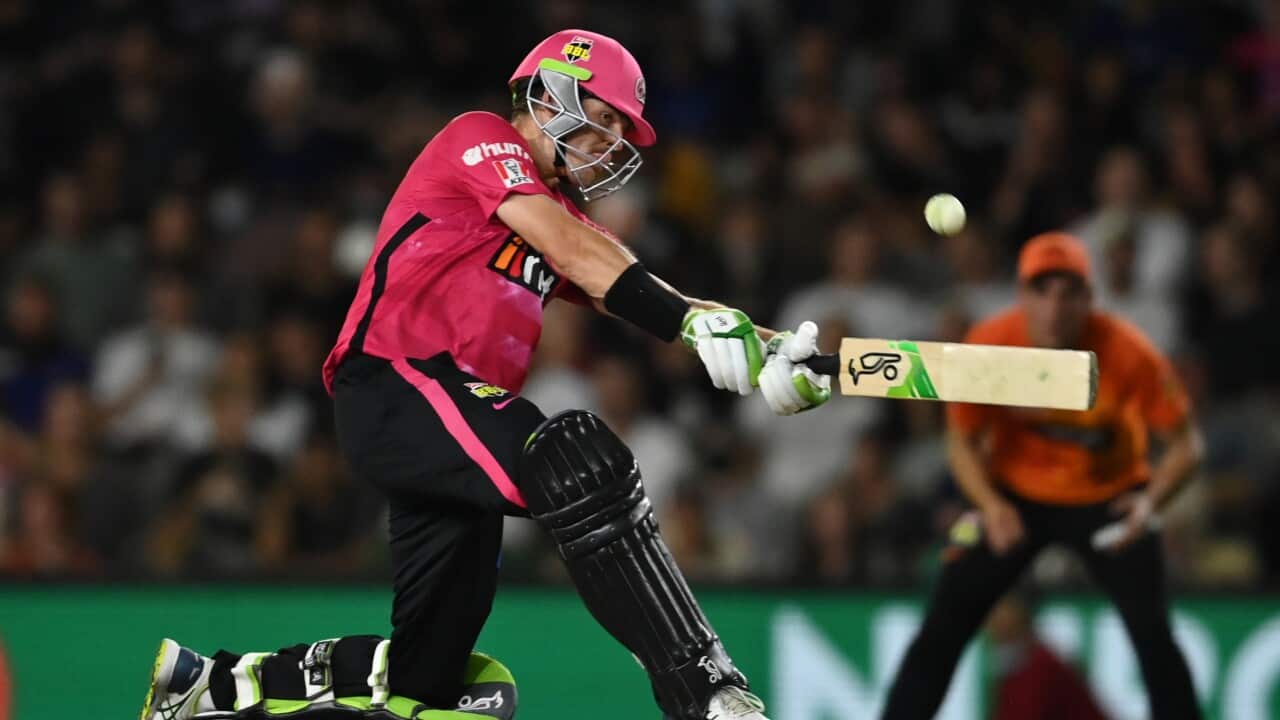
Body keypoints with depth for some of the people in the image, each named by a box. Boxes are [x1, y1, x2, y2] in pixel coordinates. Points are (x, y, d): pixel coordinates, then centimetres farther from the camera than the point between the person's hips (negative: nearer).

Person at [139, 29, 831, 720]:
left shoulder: (562, 216, 25)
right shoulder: (481, 140, 2)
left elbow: (638, 299, 11)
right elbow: (572, 253, -11)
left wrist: (766, 350, -5)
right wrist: (698, 321, -20)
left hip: (456, 408, 9)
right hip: (394, 385, -9)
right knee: (579, 464, -32)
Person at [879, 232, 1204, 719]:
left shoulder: (1128, 352, -27)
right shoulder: (988, 346, -23)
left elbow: (1185, 444, -18)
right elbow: (963, 442, -9)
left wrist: (1150, 501, -37)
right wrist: (990, 505, -27)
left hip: (1108, 499, -1)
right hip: (1014, 494, 1)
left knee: (1153, 635, -14)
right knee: (940, 632, -6)